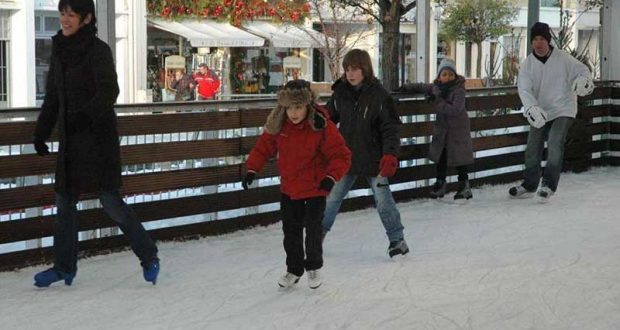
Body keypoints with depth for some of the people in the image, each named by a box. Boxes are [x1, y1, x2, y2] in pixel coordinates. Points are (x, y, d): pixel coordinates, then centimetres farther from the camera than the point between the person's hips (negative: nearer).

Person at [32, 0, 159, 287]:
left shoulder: (98, 50, -10)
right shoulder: (60, 51, 11)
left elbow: (109, 92, -21)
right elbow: (51, 98, 18)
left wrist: (84, 115, -36)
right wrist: (40, 134, 16)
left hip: (98, 137, -7)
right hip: (70, 140, 7)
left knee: (110, 199, -8)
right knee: (64, 200, 8)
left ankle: (149, 257, 7)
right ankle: (64, 267, 18)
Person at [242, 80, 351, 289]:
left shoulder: (321, 127, -21)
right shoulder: (278, 125, -8)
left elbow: (342, 155, -17)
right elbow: (264, 147, 5)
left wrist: (331, 177, -30)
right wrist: (252, 169, -4)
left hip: (315, 188, -4)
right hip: (289, 188, 4)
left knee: (313, 229, -1)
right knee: (290, 230, 12)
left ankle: (313, 267, 24)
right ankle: (294, 269, 29)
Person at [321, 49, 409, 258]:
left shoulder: (379, 95, -11)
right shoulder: (340, 93, 0)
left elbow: (391, 127, -10)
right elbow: (328, 119, 13)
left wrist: (390, 154, -18)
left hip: (373, 158, -3)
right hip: (345, 156, 3)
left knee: (383, 198, 3)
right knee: (332, 197, 10)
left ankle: (397, 239, 16)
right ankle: (318, 232, 26)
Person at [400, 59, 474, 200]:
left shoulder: (458, 90, -18)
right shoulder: (436, 87, 1)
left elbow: (455, 110, -29)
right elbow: (422, 87, 21)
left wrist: (437, 101, -30)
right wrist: (407, 87, 12)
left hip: (458, 130, -6)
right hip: (442, 129, 6)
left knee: (459, 158, 1)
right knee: (441, 158, 10)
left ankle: (464, 186, 13)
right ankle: (440, 184, 21)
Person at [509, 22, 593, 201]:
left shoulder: (562, 58, -9)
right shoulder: (527, 64, -4)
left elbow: (582, 70, -3)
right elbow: (524, 89, -14)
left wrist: (583, 81, -28)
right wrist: (531, 108, -32)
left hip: (563, 110, -4)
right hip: (539, 113, 4)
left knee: (555, 143, -20)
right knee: (533, 147, 7)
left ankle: (549, 185, -13)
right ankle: (529, 185, 24)